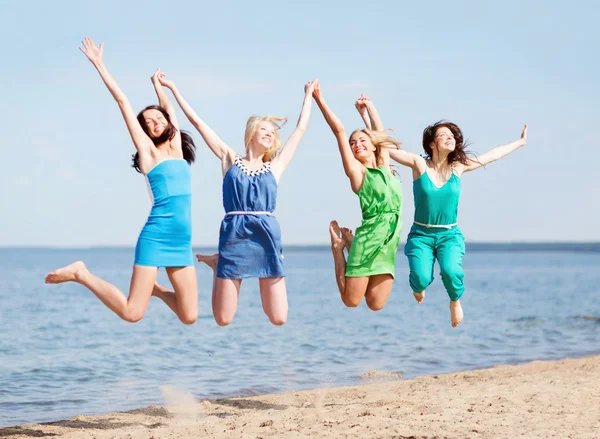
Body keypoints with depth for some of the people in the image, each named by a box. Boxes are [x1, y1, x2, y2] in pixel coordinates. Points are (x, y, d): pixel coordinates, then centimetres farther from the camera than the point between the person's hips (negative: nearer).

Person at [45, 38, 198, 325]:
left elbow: (169, 109, 29)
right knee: (132, 312, -11)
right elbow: (122, 101, 2)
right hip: (156, 238, -6)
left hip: (182, 243, 6)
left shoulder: (176, 149, 15)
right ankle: (81, 274, 9)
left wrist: (158, 85, 47)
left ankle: (154, 289, 28)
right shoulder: (148, 150, 1)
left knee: (189, 317, 1)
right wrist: (99, 64, 5)